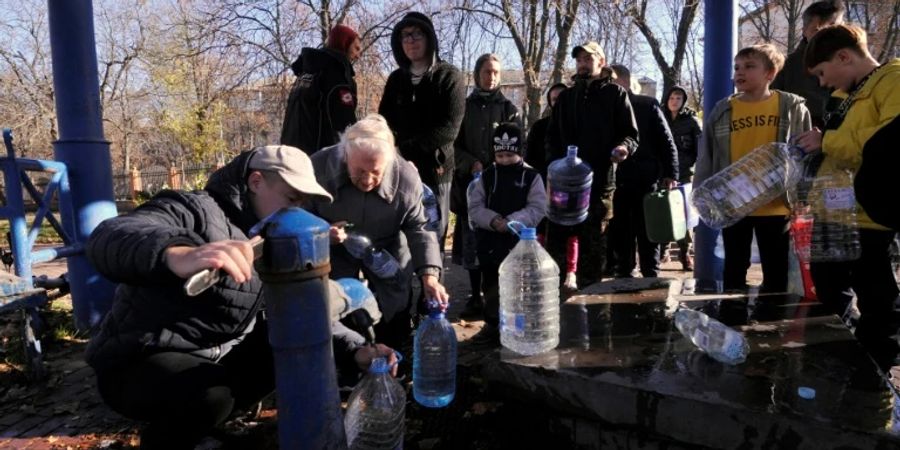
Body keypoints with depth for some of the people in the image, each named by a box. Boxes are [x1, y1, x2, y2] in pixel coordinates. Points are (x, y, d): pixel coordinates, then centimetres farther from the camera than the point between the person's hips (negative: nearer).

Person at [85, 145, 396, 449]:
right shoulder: (196, 211, -19)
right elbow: (106, 239, -38)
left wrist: (356, 349, -12)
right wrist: (175, 255, -60)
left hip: (216, 357, 8)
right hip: (140, 361, -7)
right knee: (211, 396, -34)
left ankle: (203, 419, 8)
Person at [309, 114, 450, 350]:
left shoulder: (407, 177, -26)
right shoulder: (318, 168, -27)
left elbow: (418, 229, -17)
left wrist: (429, 275, -31)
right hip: (335, 254, 0)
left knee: (395, 321, 9)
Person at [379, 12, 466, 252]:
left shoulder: (450, 76, 1)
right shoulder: (396, 79, 15)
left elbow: (449, 129, -10)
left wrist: (406, 145, -13)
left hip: (434, 171, -4)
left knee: (432, 239, 0)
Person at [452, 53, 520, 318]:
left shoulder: (508, 109, 9)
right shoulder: (464, 107, 12)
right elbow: (454, 146, 8)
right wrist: (472, 164, -9)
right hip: (470, 183, 1)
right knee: (471, 242, 0)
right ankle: (476, 297, 9)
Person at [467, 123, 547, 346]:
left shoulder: (531, 177, -4)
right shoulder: (487, 176, 2)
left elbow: (538, 209, -9)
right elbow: (474, 207, 0)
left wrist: (512, 221, -21)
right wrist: (493, 220, -17)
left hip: (520, 242, -2)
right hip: (490, 242, 3)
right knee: (491, 286, 13)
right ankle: (492, 325, 28)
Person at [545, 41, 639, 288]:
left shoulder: (615, 93, 7)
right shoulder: (566, 96, 20)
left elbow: (631, 134, 3)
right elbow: (552, 136, 21)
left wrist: (624, 146, -20)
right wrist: (556, 161, 3)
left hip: (600, 180, -3)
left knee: (594, 244, 2)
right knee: (555, 239, 1)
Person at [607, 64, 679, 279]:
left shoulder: (648, 105, 6)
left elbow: (666, 141, 3)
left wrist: (670, 174, -7)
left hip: (645, 180, -2)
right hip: (615, 181, 2)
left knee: (647, 234, 4)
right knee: (619, 235, 6)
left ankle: (651, 277, 10)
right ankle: (623, 276, 15)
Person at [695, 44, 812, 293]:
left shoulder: (793, 107, 0)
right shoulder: (722, 111, 2)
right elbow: (706, 159, 4)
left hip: (776, 206, -1)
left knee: (776, 271, 10)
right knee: (734, 268, 12)